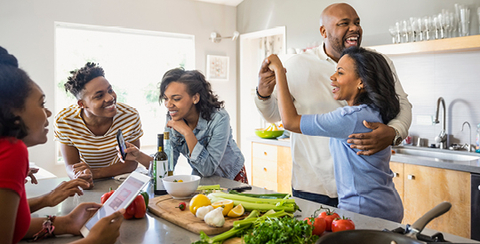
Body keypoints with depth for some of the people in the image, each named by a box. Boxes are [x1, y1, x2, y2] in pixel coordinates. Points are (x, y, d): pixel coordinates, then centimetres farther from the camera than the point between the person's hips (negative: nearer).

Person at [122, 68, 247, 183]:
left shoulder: (218, 119, -25)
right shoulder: (172, 120, -10)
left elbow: (208, 169, -27)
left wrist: (187, 132, -31)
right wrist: (139, 156, -24)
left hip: (232, 180, -4)